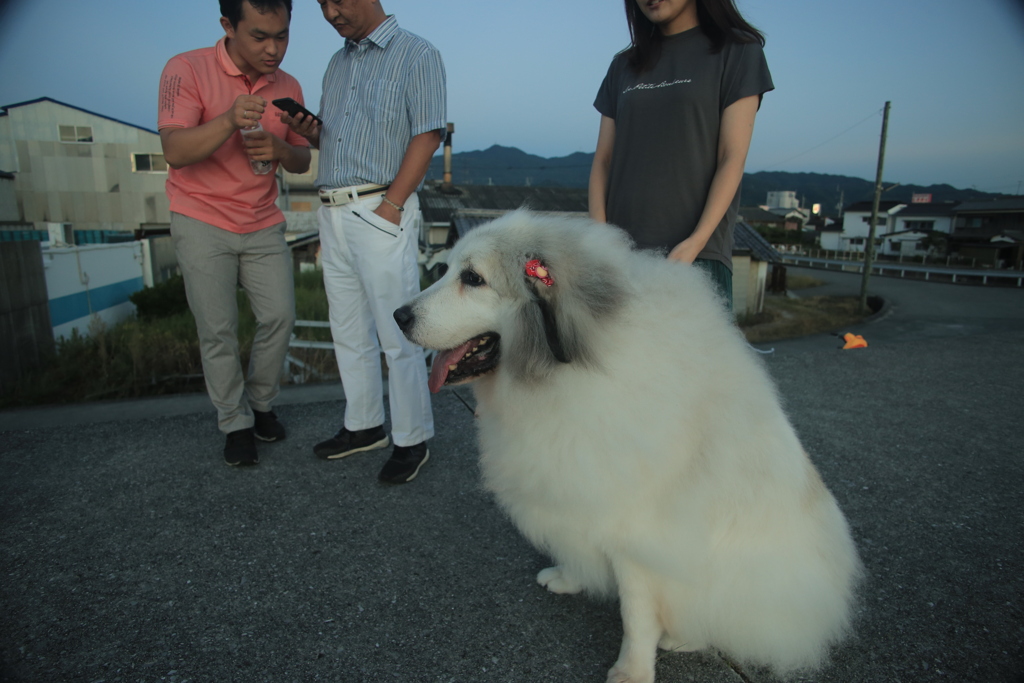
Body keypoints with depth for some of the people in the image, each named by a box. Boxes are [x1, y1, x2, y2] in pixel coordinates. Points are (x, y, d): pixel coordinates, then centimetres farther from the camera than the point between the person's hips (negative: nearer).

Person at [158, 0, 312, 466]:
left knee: (280, 316, -1)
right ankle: (235, 423, 14)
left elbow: (302, 161, 9)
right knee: (218, 331, -2)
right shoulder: (187, 70, -11)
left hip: (263, 224, 4)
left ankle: (261, 403, 21)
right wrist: (230, 121, -36)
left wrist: (280, 149, -14)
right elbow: (174, 150, -20)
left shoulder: (288, 87, 3)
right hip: (202, 223, -4)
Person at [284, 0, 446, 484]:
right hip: (332, 213, 8)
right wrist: (309, 132, 1)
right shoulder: (337, 63, 21)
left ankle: (411, 440, 8)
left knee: (397, 335, -4)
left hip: (380, 212, -7)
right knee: (349, 332, 12)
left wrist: (390, 205, -17)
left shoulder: (416, 55, 1)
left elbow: (427, 136, -10)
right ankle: (364, 426, 26)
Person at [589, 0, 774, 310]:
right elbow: (603, 160, 11)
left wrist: (696, 242, -15)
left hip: (697, 254, -3)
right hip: (621, 250, 4)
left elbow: (732, 158, -2)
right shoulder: (623, 65, 19)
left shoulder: (736, 50, 7)